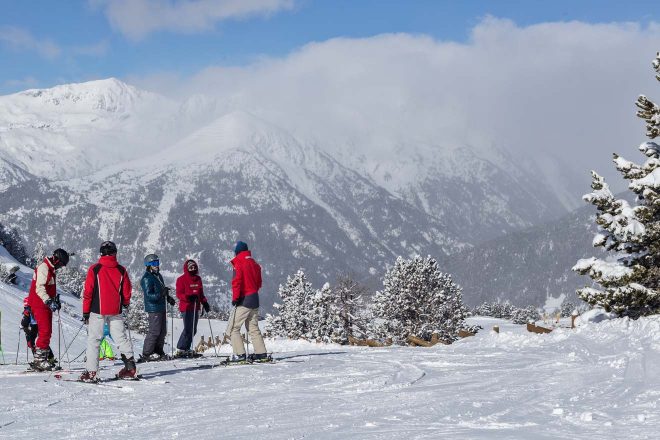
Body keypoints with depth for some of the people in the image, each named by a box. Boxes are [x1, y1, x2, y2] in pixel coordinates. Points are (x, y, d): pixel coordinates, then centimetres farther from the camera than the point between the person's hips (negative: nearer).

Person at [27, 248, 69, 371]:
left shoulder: (50, 269, 18)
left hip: (46, 304, 10)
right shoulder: (43, 267, -13)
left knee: (47, 332, 11)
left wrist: (55, 300, 20)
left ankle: (46, 357, 16)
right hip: (39, 304, -10)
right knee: (45, 331, -14)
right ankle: (39, 359, -14)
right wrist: (49, 301, -31)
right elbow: (39, 288, -23)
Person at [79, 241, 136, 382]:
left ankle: (91, 372, -5)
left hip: (98, 310, -3)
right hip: (116, 311, 3)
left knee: (93, 340, 1)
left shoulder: (94, 269, -6)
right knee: (121, 338, 10)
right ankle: (131, 368, 8)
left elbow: (87, 292, -5)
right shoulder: (121, 270, 2)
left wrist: (85, 311, 2)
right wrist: (126, 303, 30)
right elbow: (127, 291, 9)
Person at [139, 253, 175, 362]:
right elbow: (149, 295, -22)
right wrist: (160, 294, -33)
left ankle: (158, 351, 23)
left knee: (162, 331, 14)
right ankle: (147, 354, -6)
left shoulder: (158, 275, 15)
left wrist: (168, 297, 17)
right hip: (153, 308, -10)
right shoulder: (147, 278, -14)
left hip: (161, 307, 10)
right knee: (154, 331, -10)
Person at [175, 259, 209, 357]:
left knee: (193, 330, 8)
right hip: (186, 307, -7)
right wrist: (188, 297, -25)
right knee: (188, 329, -12)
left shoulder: (198, 279, 16)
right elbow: (179, 294, -9)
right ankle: (180, 350, -7)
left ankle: (186, 349, 16)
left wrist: (205, 303, 12)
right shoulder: (182, 279, -3)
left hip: (196, 307, 7)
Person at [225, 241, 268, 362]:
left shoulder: (239, 263, -10)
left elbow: (237, 281, -17)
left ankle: (240, 354, -11)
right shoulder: (255, 264, 12)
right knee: (253, 328, 16)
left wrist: (235, 298, -12)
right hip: (255, 299, 7)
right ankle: (261, 353, 10)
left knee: (232, 328, -2)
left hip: (244, 300, -7)